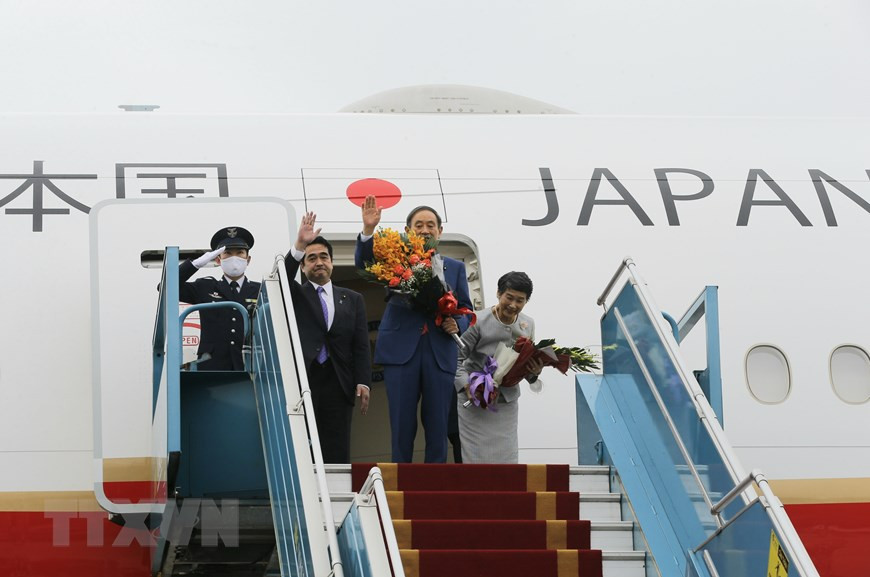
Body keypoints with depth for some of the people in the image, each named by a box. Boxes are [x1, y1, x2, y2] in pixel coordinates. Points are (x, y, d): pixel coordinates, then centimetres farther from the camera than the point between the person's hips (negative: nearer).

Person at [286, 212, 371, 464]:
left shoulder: (352, 299, 16)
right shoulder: (295, 296, 13)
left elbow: (361, 345, 10)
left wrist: (363, 382, -2)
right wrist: (300, 245, -23)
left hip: (338, 386, 2)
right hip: (301, 381, -2)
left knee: (337, 454, -1)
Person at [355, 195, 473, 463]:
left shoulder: (455, 268, 15)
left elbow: (466, 308, 14)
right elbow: (364, 264, -9)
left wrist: (457, 324, -8)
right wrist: (368, 230, -25)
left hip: (440, 352, 2)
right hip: (401, 350, -2)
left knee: (438, 427, 3)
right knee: (402, 426, -1)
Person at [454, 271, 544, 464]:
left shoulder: (528, 325, 2)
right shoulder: (479, 321, -14)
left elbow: (527, 363, 10)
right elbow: (457, 356, -10)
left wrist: (534, 372, -13)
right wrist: (466, 386, -22)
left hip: (507, 403, 4)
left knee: (507, 458, 5)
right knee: (477, 457, -4)